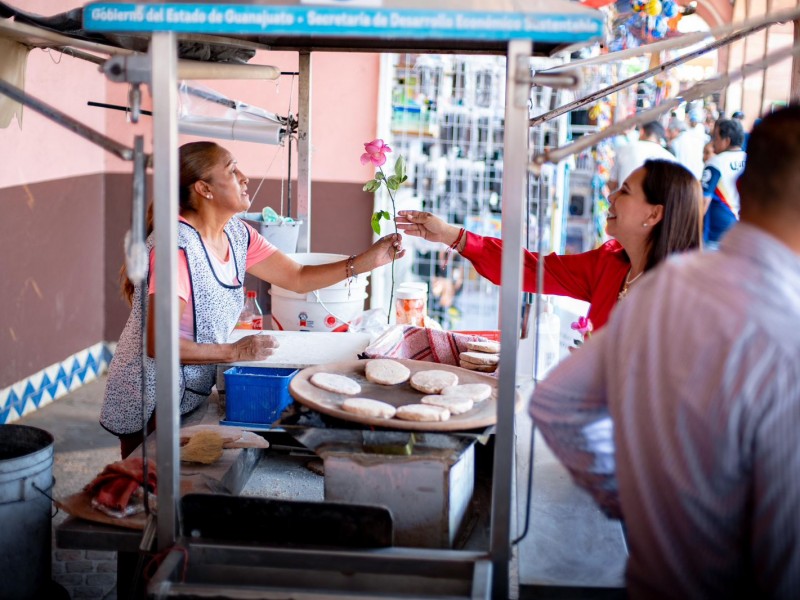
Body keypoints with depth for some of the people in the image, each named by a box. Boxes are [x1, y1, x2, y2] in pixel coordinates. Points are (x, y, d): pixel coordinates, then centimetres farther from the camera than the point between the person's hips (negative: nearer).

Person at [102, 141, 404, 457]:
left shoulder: (237, 233, 0)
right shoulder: (177, 246, -26)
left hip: (195, 393, 8)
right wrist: (235, 352, -23)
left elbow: (299, 278, 4)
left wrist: (368, 260, -7)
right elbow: (157, 343, -29)